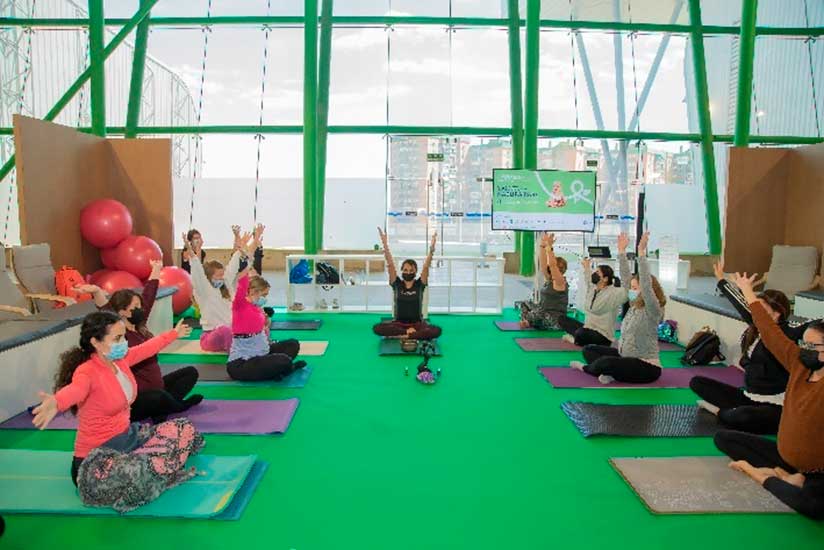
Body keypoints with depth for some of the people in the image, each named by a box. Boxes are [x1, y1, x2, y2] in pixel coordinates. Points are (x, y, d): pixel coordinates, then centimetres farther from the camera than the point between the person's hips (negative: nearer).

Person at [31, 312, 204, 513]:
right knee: (142, 473, -34)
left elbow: (149, 347, 18)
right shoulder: (87, 372, -23)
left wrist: (174, 333, 33)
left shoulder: (121, 359, -1)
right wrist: (56, 402, -69)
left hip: (128, 436, 8)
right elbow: (74, 390, -46)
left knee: (185, 429, 10)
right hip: (97, 457, -8)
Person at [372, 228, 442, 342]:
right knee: (377, 328, -29)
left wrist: (431, 248, -26)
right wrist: (385, 244, -20)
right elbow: (390, 264, -9)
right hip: (399, 322, 0)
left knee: (436, 331, -32)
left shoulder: (420, 284, 0)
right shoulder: (397, 284, 1)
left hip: (417, 323, 0)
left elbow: (426, 266, -12)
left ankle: (398, 336, -24)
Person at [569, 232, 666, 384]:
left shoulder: (654, 311, -15)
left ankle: (587, 368, -1)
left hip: (646, 367, -9)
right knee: (589, 349, 6)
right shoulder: (634, 305, 6)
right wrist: (622, 250, 0)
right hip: (626, 357, 9)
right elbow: (625, 278, 6)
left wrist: (641, 252, -35)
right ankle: (608, 372, -16)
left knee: (606, 362, -32)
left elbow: (646, 285, -31)